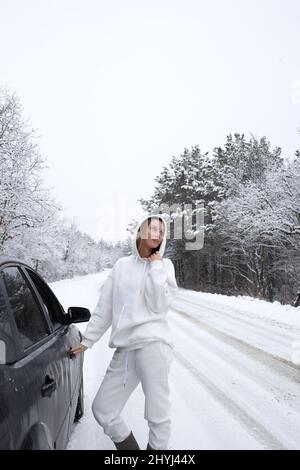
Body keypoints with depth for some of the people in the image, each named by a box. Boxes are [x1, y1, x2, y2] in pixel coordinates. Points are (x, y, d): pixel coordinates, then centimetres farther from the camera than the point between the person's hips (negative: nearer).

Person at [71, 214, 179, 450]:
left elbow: (159, 306, -8)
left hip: (153, 343, -4)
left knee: (158, 415, -1)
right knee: (102, 410, 9)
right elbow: (104, 307, 15)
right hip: (124, 349, 4)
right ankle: (129, 446, 30)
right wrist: (88, 340, 14)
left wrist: (156, 267, -6)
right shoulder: (122, 265, 13)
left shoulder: (165, 265, 5)